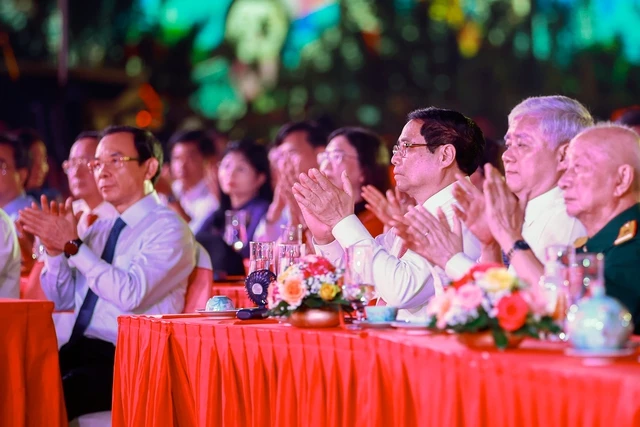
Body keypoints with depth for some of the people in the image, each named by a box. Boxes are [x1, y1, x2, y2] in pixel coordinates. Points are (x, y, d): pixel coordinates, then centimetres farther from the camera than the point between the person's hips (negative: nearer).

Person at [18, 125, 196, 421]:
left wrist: (72, 245, -18)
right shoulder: (100, 227, 17)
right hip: (78, 350, 7)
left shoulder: (168, 229, -6)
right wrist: (54, 247, 1)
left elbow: (131, 294, -21)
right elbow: (63, 300, 18)